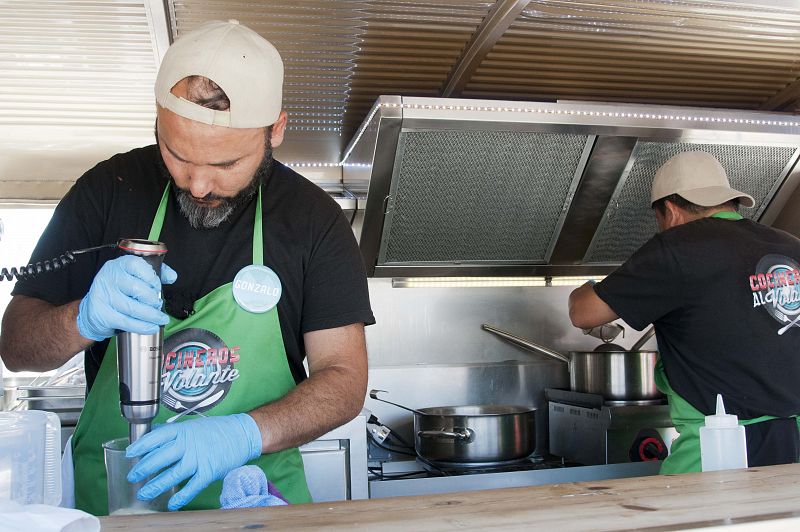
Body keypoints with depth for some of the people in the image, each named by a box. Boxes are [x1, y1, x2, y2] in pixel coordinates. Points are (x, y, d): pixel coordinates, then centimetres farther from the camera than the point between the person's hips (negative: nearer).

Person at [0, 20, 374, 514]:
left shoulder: (314, 218, -5)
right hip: (108, 491, 1)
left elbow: (345, 380, -7)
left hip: (258, 494, 0)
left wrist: (245, 434, -23)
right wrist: (86, 319, -20)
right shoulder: (109, 190, -3)